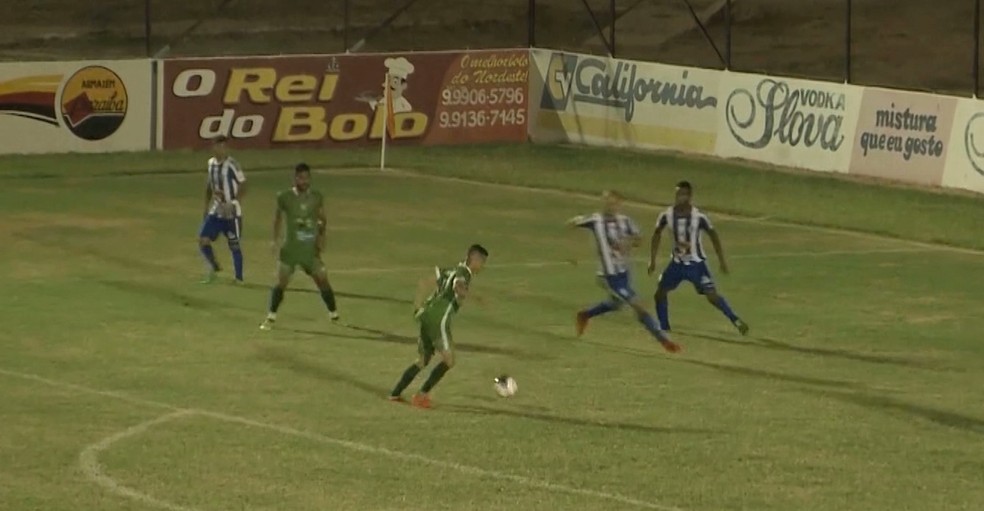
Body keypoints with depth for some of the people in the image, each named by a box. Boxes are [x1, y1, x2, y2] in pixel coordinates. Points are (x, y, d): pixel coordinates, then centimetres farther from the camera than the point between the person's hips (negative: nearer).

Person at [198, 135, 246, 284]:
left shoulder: (232, 165, -15)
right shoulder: (211, 163, 4)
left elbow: (243, 187, -13)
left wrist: (232, 203, -22)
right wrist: (206, 207, 16)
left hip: (231, 212, -5)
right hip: (215, 211, 5)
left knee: (234, 245, 1)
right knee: (203, 240, -2)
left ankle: (239, 278, 14)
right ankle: (214, 268, 20)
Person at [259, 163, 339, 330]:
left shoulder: (317, 197, -1)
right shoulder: (285, 197, -6)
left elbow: (322, 219, 10)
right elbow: (278, 217, 9)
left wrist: (321, 235, -5)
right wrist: (276, 238, 2)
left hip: (311, 249, 2)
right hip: (291, 247, -2)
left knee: (323, 280, 3)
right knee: (281, 282, -8)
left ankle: (334, 316, 20)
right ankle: (271, 318, 3)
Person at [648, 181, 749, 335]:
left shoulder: (699, 217, -20)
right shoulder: (667, 215, -12)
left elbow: (713, 236, -7)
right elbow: (657, 235, 5)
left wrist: (722, 260, -6)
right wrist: (652, 260, 4)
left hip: (696, 264, -4)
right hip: (677, 263, 4)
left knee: (712, 295, -10)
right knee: (660, 293, 0)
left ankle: (736, 321, 4)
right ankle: (664, 328, 16)